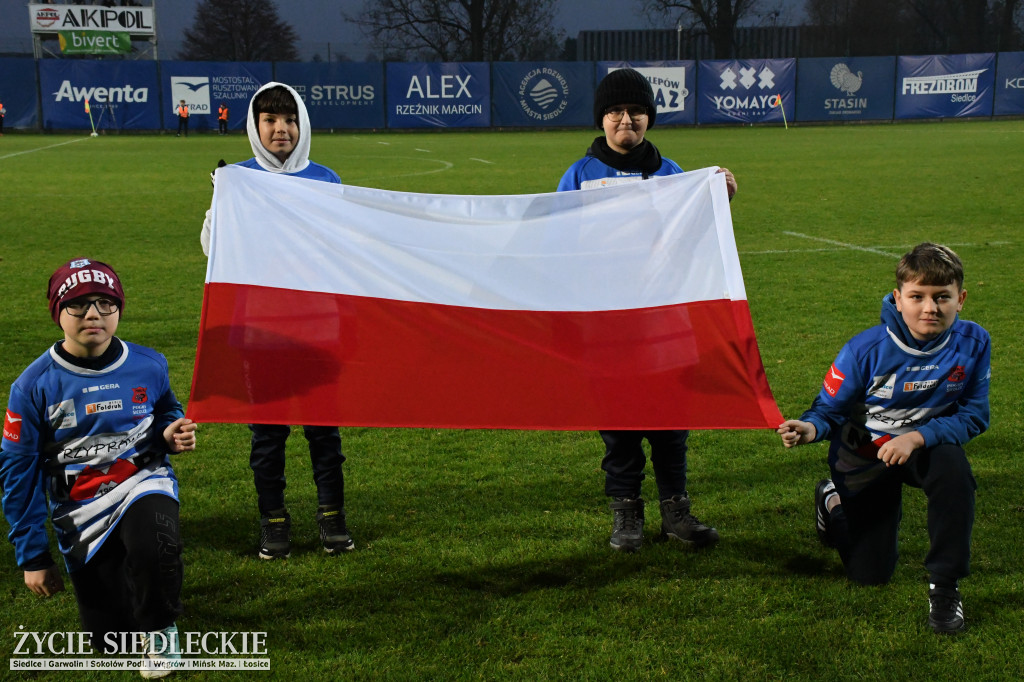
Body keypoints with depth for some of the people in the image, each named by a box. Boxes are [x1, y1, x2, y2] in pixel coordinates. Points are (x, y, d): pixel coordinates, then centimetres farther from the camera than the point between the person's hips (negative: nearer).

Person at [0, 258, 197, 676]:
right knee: (110, 641, 4)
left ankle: (160, 626, -4)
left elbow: (167, 413, 18)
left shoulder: (148, 366, -4)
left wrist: (172, 434, -8)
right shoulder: (34, 386, -8)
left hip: (143, 482, 0)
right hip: (80, 508, 1)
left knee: (153, 545, -37)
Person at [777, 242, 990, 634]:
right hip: (865, 456, -1)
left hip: (929, 444, 1)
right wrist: (810, 429, -40)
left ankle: (944, 584, -16)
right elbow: (830, 408, -16)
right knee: (870, 574, 5)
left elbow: (973, 415, -14)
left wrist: (918, 437, -30)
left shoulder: (972, 343, -19)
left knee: (953, 468, -38)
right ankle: (834, 501, 38)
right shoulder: (866, 350, -24)